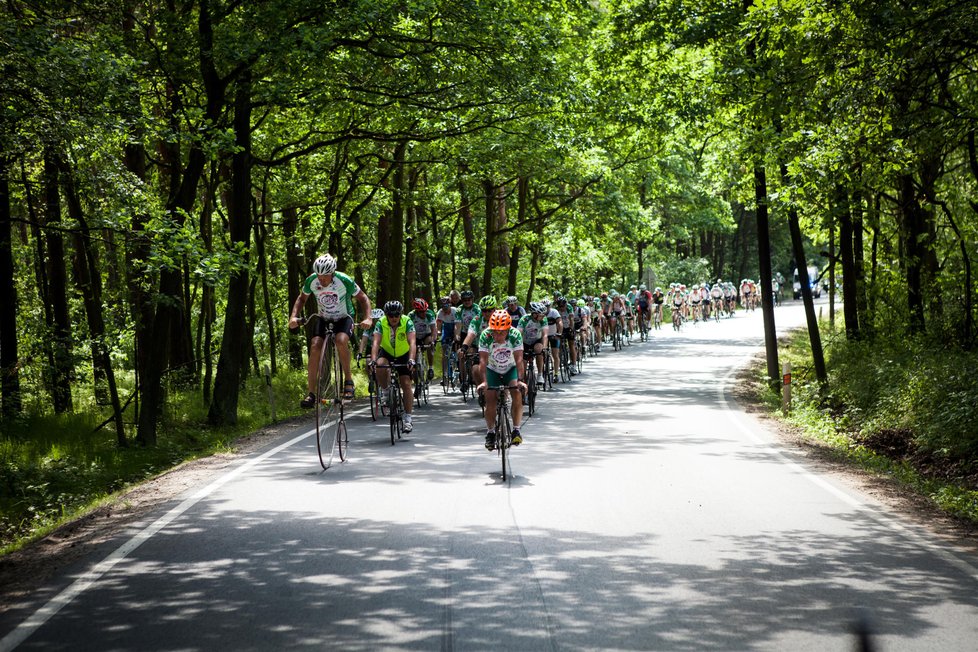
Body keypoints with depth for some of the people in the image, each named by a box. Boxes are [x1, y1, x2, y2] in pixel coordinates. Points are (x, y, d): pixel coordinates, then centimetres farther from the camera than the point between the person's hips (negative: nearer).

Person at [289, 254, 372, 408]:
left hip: (344, 318, -3)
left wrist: (367, 318, -27)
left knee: (341, 341, -34)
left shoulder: (345, 281, -25)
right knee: (315, 347, -20)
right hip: (324, 319, 3)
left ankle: (348, 380, -15)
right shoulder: (311, 281, -17)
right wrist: (294, 316, -14)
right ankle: (311, 393, -17)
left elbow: (363, 299, -12)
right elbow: (301, 298, 3)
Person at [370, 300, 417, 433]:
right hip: (386, 352, 0)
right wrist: (373, 359, -51)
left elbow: (412, 342, -37)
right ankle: (385, 391, -7)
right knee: (380, 367, -34)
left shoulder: (407, 322, -26)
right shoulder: (381, 323, -24)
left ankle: (408, 419, -5)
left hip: (403, 354, 0)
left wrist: (411, 360, -54)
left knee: (406, 384, -11)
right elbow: (376, 342, -34)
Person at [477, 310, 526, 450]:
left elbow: (519, 359, -33)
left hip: (511, 369, -1)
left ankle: (516, 429, -16)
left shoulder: (515, 335, -28)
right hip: (493, 370, 1)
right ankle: (490, 432, 4)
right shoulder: (485, 336, -28)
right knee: (490, 399, -13)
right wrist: (484, 381, -45)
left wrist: (520, 380, -45)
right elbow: (483, 360, -33)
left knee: (517, 392, -23)